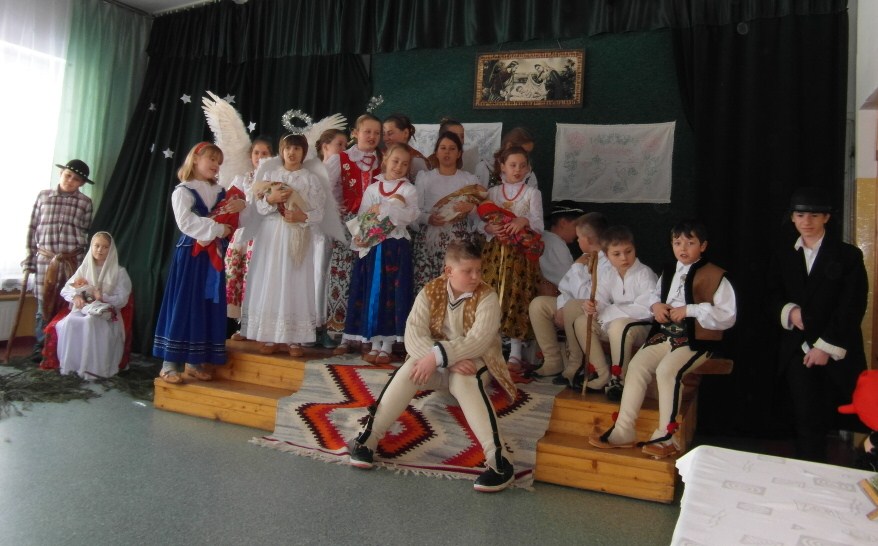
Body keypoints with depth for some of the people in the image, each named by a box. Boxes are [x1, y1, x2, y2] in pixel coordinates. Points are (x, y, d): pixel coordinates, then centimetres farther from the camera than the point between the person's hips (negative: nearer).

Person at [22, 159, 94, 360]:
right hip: (45, 259, 1)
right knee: (44, 305, 6)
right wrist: (29, 259, 6)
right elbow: (33, 229, 9)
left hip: (73, 261, -1)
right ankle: (41, 348, 17)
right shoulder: (43, 196, 7)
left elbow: (86, 234, 6)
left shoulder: (85, 202, 4)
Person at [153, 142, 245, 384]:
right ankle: (169, 364, 3)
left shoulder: (220, 192, 14)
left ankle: (194, 362, 16)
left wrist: (241, 206, -7)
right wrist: (218, 229, -18)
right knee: (183, 305, -4)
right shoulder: (183, 191, -4)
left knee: (209, 307, 6)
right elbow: (186, 222, -19)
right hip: (190, 254, -6)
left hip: (212, 256, 6)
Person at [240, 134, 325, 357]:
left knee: (295, 285, -2)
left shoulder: (310, 179, 4)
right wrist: (271, 199, -18)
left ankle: (293, 339, 5)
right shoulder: (270, 175, 9)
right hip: (271, 236, 2)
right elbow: (259, 207, 1)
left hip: (298, 238, -1)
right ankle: (269, 337, 8)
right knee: (269, 283, 1)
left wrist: (302, 217, -20)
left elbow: (319, 213, -2)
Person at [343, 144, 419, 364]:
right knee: (372, 293, 3)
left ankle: (387, 346, 7)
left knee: (393, 294, -1)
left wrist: (382, 209, -12)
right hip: (372, 247, 2)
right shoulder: (372, 188, 10)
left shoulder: (409, 189, 4)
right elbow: (361, 218, 3)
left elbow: (410, 216, -11)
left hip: (396, 247, -2)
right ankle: (375, 344, 13)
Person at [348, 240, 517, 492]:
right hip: (436, 362, 2)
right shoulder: (431, 292, -6)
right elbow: (414, 334, -17)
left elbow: (477, 342, -25)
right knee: (410, 369, -28)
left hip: (473, 363, -2)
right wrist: (451, 361, -31)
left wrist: (438, 357, -34)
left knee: (464, 380, -36)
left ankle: (497, 458, -40)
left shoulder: (487, 297, -13)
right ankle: (368, 436, -24)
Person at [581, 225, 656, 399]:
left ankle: (619, 378, -19)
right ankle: (603, 374, -4)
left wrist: (608, 312, -20)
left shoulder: (645, 274, -15)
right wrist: (592, 307, -25)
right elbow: (602, 304, 2)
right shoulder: (608, 277, 6)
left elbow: (646, 309, -25)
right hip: (613, 324, 7)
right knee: (582, 322, -8)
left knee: (619, 326, -37)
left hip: (643, 327, -7)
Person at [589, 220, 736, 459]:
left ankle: (665, 437, -18)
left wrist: (690, 309, -19)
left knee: (667, 370, -30)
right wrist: (656, 305, 7)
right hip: (664, 335, 6)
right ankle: (622, 432, -10)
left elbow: (728, 317, -10)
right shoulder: (668, 272, 16)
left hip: (695, 340, -6)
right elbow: (655, 293, 33)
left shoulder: (714, 276, -6)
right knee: (636, 366, -14)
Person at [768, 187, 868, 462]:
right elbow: (773, 297, 14)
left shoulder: (848, 255, 1)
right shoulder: (783, 255, 12)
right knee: (807, 421, -4)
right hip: (798, 350, 2)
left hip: (838, 353, -2)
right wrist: (788, 311, -9)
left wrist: (826, 347, -11)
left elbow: (853, 307, -5)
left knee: (843, 423, 0)